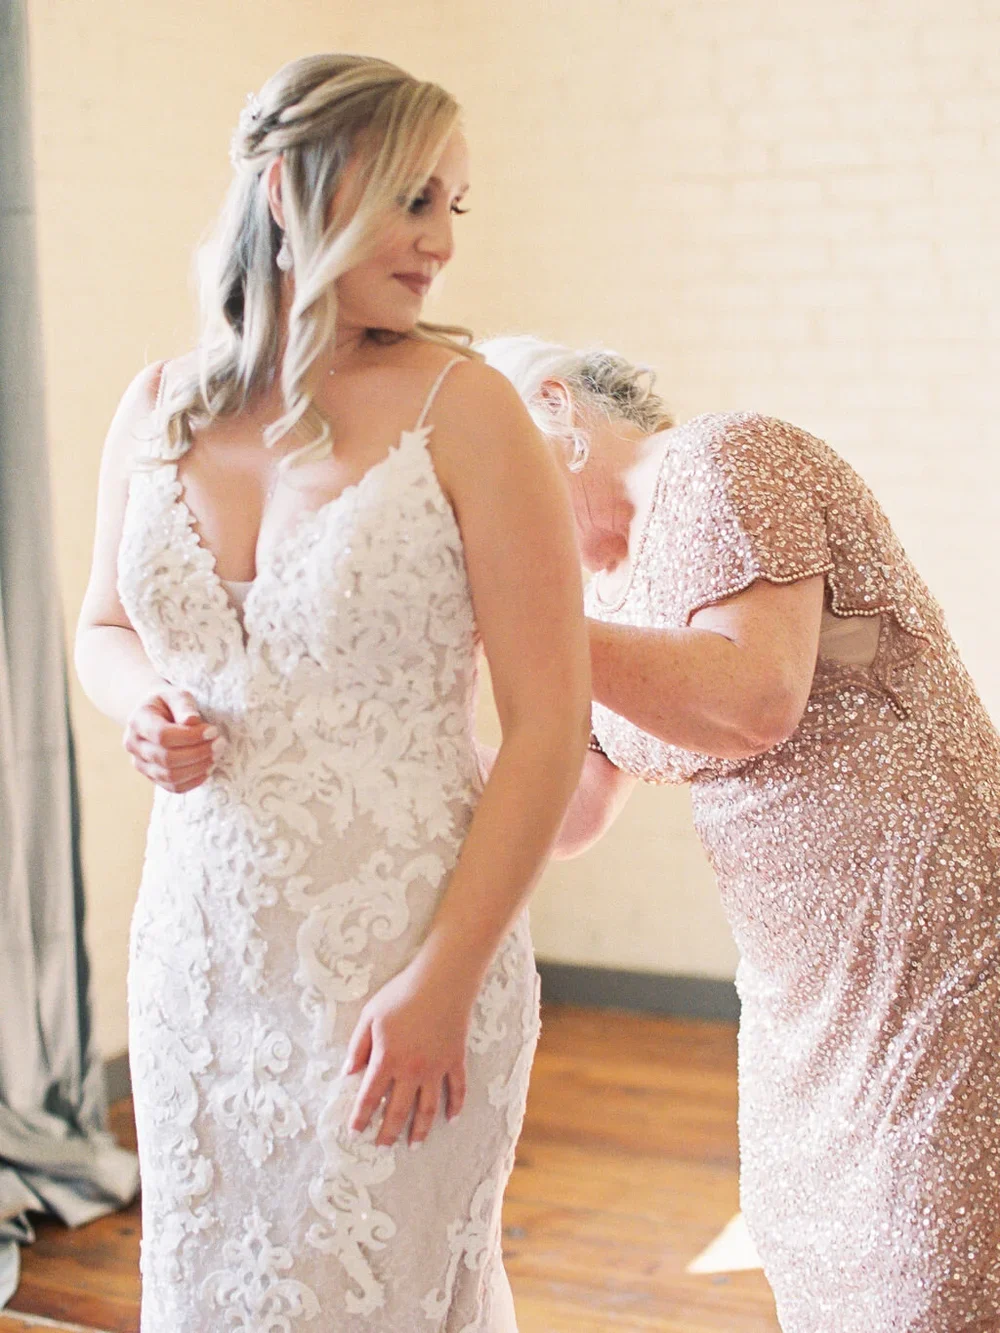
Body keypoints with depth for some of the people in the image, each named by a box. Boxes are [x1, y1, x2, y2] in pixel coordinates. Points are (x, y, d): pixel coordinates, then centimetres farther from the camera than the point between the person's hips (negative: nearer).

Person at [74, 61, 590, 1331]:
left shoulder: (460, 408, -9)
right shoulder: (159, 407, 3)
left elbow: (550, 723, -11)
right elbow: (103, 630, 19)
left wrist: (442, 981, -16)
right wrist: (145, 711, -4)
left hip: (403, 958, -4)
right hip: (197, 946, 4)